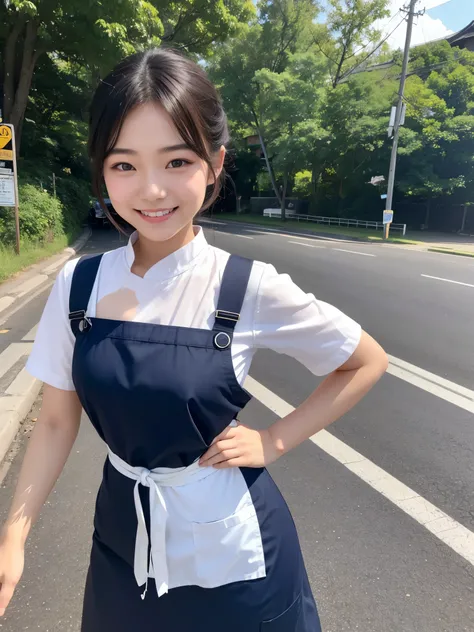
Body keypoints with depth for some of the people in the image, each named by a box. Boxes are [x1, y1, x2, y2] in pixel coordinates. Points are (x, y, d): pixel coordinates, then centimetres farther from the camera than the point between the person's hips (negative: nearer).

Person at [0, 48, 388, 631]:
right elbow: (57, 420, -1)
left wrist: (271, 442, -11)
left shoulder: (250, 288, -19)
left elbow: (367, 363, -7)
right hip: (122, 538, 3)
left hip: (229, 547, -2)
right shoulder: (77, 285, -10)